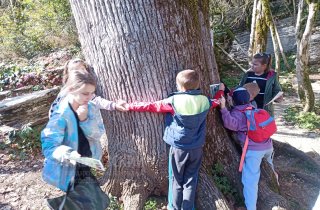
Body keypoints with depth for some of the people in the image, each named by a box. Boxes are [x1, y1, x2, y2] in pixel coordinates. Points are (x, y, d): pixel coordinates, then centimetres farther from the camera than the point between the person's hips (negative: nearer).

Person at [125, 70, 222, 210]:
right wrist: (221, 90, 39)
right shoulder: (205, 101, -5)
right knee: (190, 180, 16)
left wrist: (129, 106, 1)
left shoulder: (174, 101, -17)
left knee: (176, 181, 15)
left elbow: (151, 106, -10)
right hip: (196, 148, 3)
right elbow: (216, 101, 18)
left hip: (178, 148, -3)